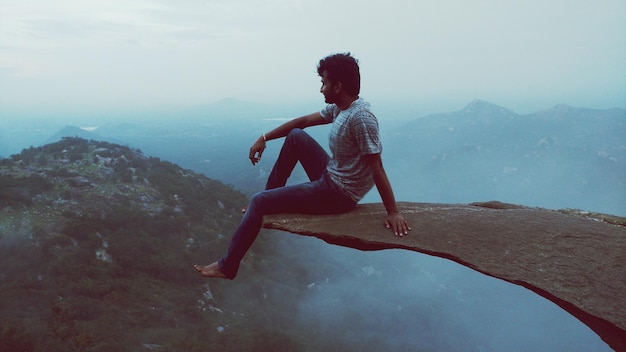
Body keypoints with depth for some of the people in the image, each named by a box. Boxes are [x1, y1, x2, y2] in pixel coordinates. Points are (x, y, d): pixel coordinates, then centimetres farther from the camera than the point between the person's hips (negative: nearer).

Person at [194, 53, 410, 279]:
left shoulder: (360, 118, -26)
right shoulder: (339, 107, 3)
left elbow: (377, 169, -27)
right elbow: (303, 121, 12)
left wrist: (393, 212, -24)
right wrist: (265, 138, 10)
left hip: (337, 195, -9)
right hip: (329, 177, 9)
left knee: (258, 202, -5)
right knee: (295, 136, 17)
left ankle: (227, 266, 9)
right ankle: (270, 200, 24)